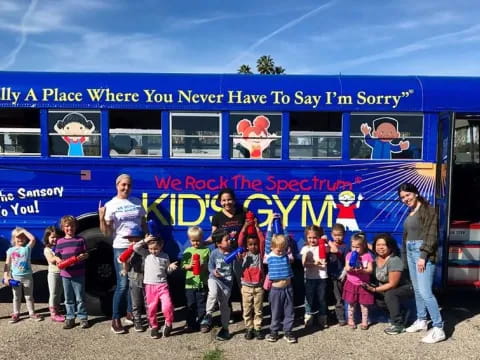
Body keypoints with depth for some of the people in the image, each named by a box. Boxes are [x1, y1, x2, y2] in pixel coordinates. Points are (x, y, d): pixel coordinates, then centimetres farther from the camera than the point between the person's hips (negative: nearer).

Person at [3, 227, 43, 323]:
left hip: (27, 276, -1)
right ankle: (16, 314, 24)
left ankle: (32, 313, 18)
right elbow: (7, 264, 1)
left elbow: (33, 239, -20)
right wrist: (6, 276, -6)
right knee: (16, 297, 13)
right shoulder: (11, 250, 1)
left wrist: (24, 231, -12)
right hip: (15, 277, 1)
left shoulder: (27, 247, -2)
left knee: (29, 296, 9)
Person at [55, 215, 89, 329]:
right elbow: (57, 256, 9)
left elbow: (86, 254, 4)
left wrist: (83, 256, -18)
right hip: (65, 274, 2)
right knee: (68, 298, 11)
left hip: (79, 274, -2)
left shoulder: (80, 240, 1)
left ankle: (82, 317, 12)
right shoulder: (60, 242, 6)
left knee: (80, 298, 3)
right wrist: (59, 262, -12)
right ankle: (70, 317, 21)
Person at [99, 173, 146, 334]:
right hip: (121, 248, -4)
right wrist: (101, 219, -23)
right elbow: (107, 233, -7)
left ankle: (130, 313, 28)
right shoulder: (111, 205, -5)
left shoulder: (137, 202, 6)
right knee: (123, 284, -5)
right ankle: (115, 320, 7)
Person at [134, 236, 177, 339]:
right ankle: (153, 326, 29)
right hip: (150, 286, 1)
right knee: (151, 308, 9)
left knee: (167, 305, -12)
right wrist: (145, 241, -13)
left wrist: (171, 267, -8)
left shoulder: (165, 256, 4)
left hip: (162, 285, -1)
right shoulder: (146, 254, 2)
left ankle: (168, 323, 13)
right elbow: (135, 247, -9)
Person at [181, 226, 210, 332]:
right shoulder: (187, 251, 4)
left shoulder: (206, 250, -1)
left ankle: (202, 323, 21)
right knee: (190, 305, 9)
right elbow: (183, 265, 3)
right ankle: (191, 325, 21)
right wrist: (189, 266, -16)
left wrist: (204, 266, -17)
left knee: (202, 305, 8)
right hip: (190, 282, 2)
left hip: (203, 282, -1)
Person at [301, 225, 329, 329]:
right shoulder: (305, 249, 1)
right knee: (309, 298, 8)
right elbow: (304, 263, -10)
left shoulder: (323, 246, 1)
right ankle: (308, 320, 20)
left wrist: (326, 241, -25)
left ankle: (322, 320, 21)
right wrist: (314, 263, -23)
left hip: (322, 277, 0)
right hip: (310, 277, 0)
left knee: (321, 298, 7)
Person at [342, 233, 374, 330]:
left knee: (364, 304, 8)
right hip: (351, 283, 2)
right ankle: (351, 320, 24)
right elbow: (346, 268, -3)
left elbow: (370, 270, -9)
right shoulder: (349, 255, 0)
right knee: (351, 303, 9)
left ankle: (364, 322, 22)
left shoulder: (367, 256, -7)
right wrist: (349, 268, -26)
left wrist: (362, 270, -27)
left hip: (363, 284, -1)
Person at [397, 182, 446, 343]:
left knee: (425, 291, -12)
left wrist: (423, 256, -20)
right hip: (411, 252, 9)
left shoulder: (427, 209, -9)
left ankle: (438, 329, -6)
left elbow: (431, 235, -15)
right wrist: (405, 255, 14)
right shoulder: (411, 212, 15)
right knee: (417, 290, 14)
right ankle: (421, 321, 25)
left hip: (423, 253, -9)